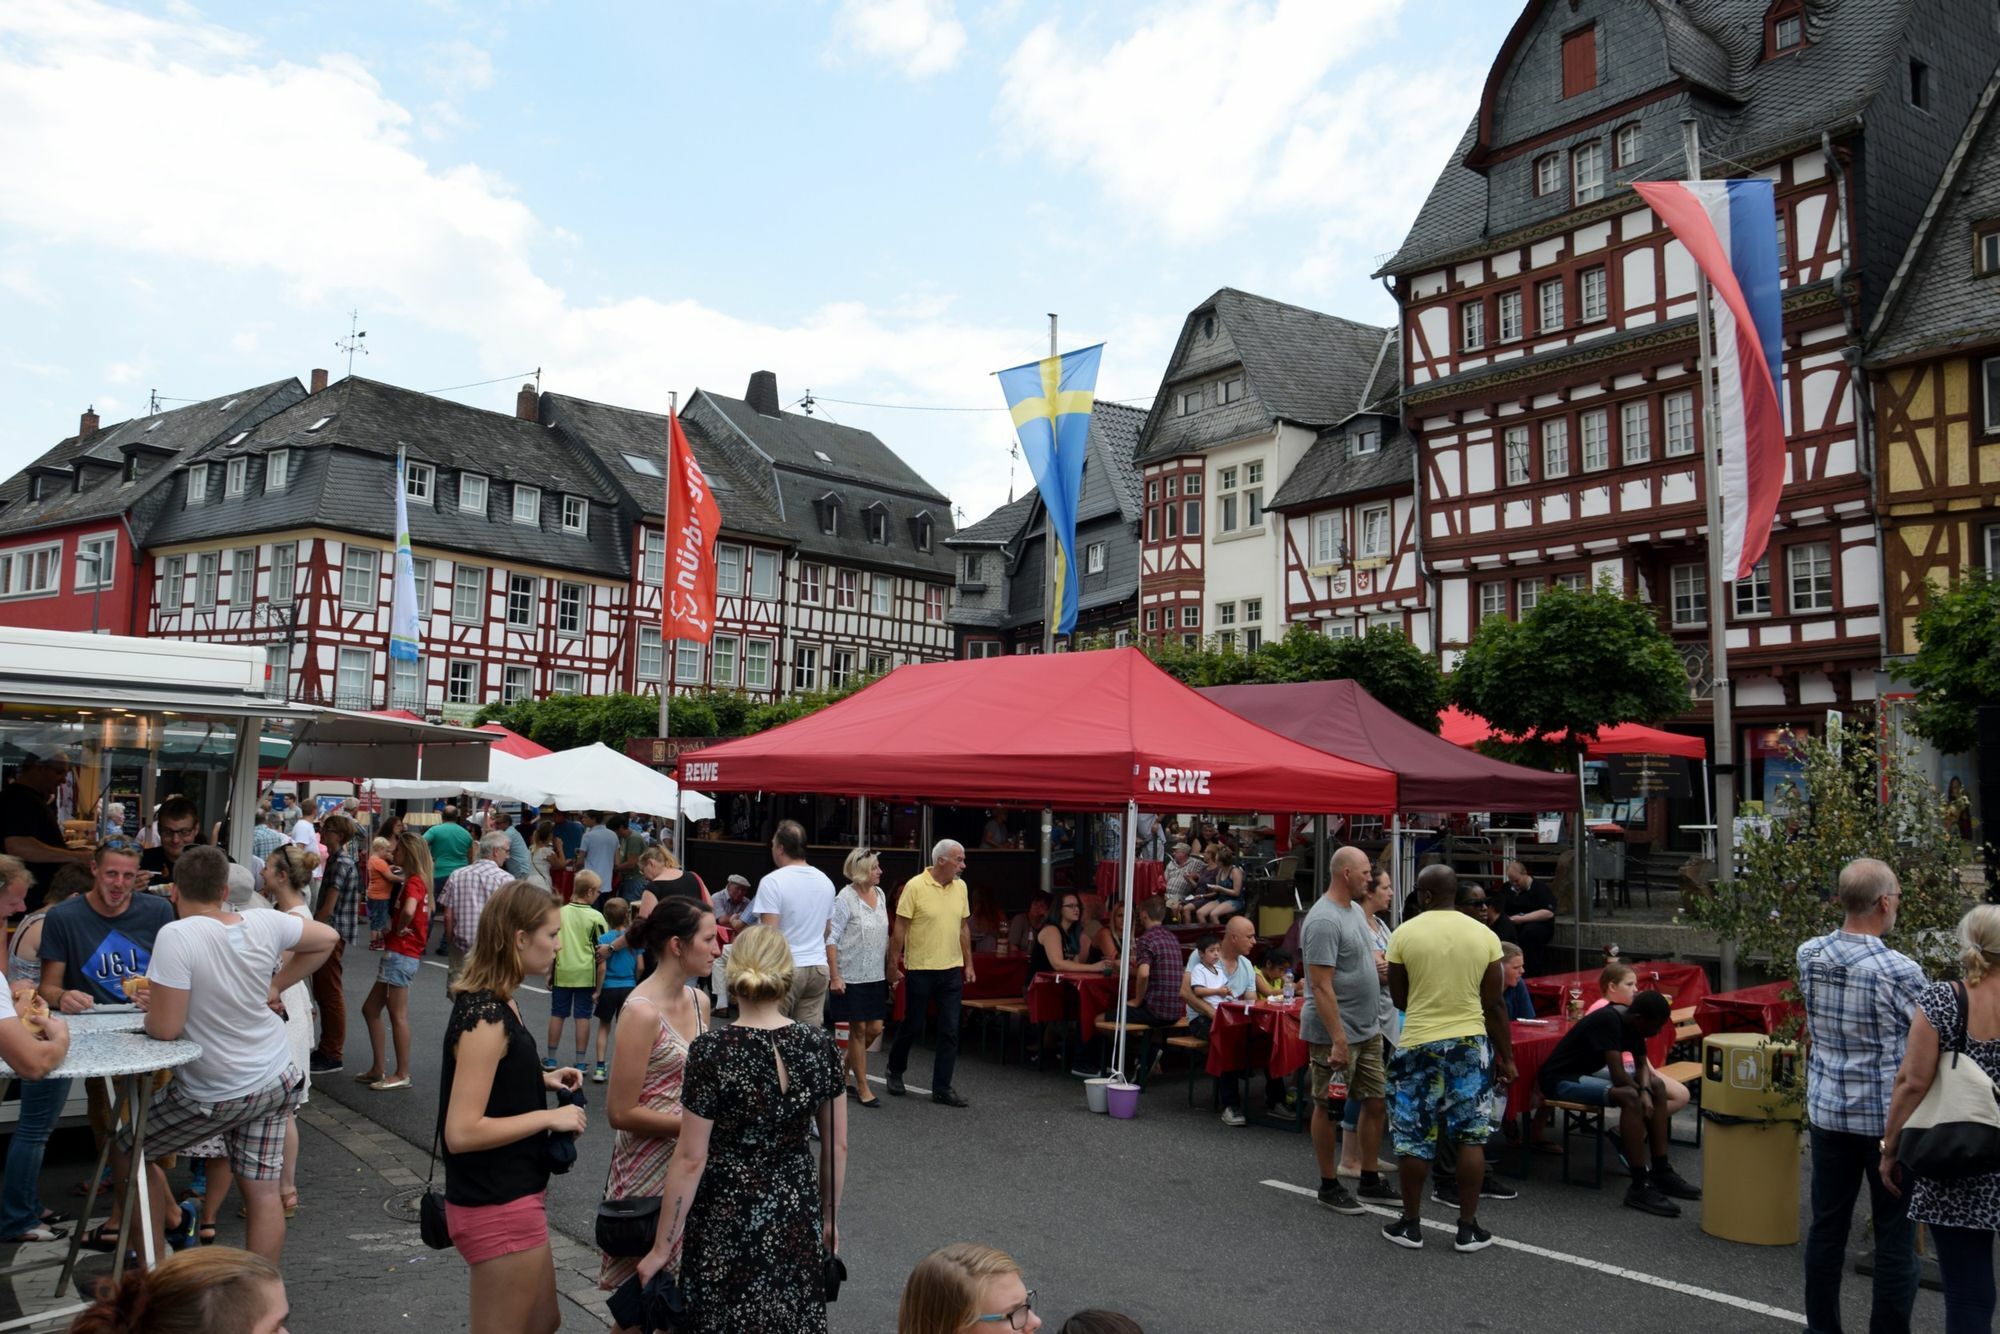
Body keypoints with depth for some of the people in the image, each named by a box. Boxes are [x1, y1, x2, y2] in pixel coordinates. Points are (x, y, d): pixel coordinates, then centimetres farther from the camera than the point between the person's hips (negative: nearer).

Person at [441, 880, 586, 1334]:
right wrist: (549, 1117, -20)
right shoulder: (485, 1018, -24)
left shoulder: (497, 1002, 6)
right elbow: (460, 1133, -28)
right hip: (497, 1208, -10)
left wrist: (541, 1079, 6)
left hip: (514, 1195, 10)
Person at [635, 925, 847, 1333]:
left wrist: (661, 1247, -4)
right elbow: (837, 1146, 3)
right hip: (797, 1219, 4)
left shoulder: (711, 1051, -17)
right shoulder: (819, 1045, -5)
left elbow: (691, 1160, -14)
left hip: (727, 1222, -3)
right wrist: (829, 1218, 17)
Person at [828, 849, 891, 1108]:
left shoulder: (879, 894, 7)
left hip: (875, 976, 7)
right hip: (851, 976, -7)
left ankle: (843, 1071, 28)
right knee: (858, 1029, 1)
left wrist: (889, 968, 12)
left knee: (875, 1029, 7)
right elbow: (831, 939, -14)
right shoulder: (845, 899, -13)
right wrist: (834, 977, -18)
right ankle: (863, 1088, 12)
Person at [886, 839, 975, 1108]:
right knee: (912, 1025, 9)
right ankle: (895, 1070, 34)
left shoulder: (960, 887, 6)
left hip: (952, 970, 5)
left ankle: (942, 1088, 9)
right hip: (920, 969, -5)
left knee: (950, 1030, 2)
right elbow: (900, 928, -9)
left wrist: (969, 964, 13)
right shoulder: (915, 886, -12)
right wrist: (893, 964, -9)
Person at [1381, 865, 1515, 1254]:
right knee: (1471, 1136, 10)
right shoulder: (1485, 936, -3)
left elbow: (1398, 998, 0)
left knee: (1414, 1137, 8)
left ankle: (1410, 1225, 17)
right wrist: (1506, 1057, 9)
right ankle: (1468, 1228, 15)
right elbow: (1493, 1005, 0)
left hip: (1419, 1045, -2)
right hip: (1471, 1045, 2)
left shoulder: (1405, 934, -8)